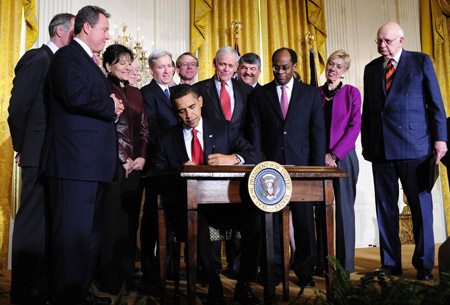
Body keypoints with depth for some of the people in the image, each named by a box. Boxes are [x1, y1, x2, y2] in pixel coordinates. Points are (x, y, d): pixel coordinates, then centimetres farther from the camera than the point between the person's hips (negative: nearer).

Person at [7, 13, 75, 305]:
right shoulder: (37, 59, -8)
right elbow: (18, 107, -11)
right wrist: (22, 147, -5)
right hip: (41, 157, -9)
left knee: (49, 223, 14)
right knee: (33, 223, -2)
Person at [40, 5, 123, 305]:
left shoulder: (89, 61, 24)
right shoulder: (68, 55, -6)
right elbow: (76, 96, -23)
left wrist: (111, 106, 6)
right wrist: (110, 106, -9)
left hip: (93, 162, 11)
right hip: (75, 160, -10)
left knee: (91, 231, 15)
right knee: (72, 232, -5)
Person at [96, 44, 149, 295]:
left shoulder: (136, 93, 18)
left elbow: (144, 129, 15)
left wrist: (142, 157, 0)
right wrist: (125, 159, -10)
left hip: (136, 164, 5)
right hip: (113, 163, -5)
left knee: (131, 220, 7)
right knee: (112, 218, -2)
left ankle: (128, 275, 16)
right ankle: (110, 280, 8)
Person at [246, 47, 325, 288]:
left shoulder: (311, 94, 10)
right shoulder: (259, 95, 10)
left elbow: (318, 133, 6)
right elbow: (254, 133, 5)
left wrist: (317, 167, -2)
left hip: (301, 165, 0)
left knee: (304, 219, 4)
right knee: (271, 219, 3)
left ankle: (305, 270, 19)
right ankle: (274, 268, 16)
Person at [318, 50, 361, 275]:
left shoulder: (351, 92, 1)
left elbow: (354, 127, -5)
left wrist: (334, 155, -12)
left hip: (343, 157, -2)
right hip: (319, 159, 3)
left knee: (344, 208, 1)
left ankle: (345, 262, 10)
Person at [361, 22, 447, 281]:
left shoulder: (421, 61, 5)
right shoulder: (371, 69, 15)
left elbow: (435, 102, 2)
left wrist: (440, 138, -5)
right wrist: (366, 142, 11)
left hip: (414, 145, -3)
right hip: (381, 148, 4)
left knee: (421, 205, 1)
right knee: (385, 206, 6)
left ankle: (424, 264, 13)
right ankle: (391, 263, 16)